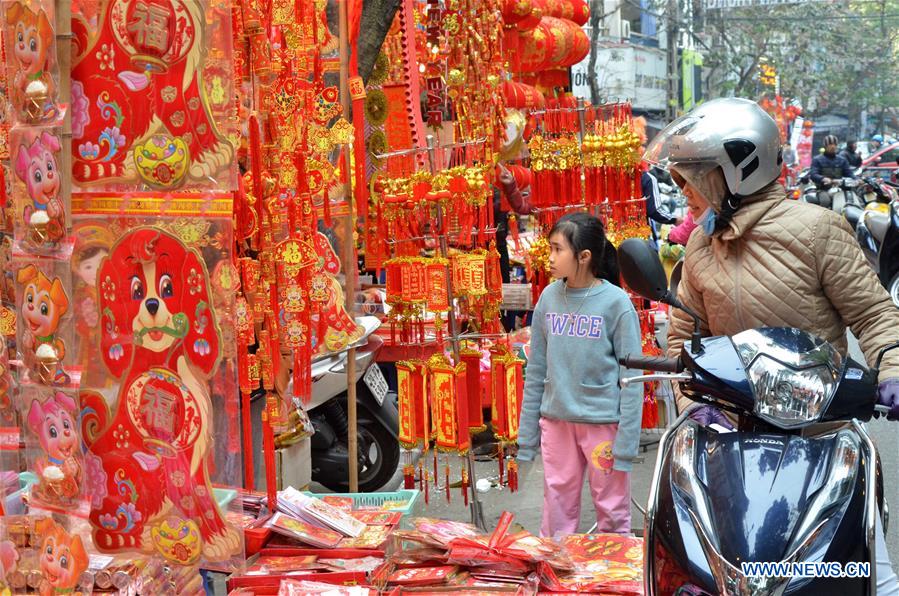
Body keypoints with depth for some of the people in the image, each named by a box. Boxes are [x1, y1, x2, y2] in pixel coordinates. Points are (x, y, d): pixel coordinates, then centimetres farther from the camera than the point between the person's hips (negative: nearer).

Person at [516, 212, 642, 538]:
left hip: (603, 421, -4)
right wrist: (527, 433, 8)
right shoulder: (549, 298, 3)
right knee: (556, 511, 10)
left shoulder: (616, 303, -9)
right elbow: (536, 370, 9)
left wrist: (626, 442, -11)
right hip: (556, 420, 4)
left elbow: (631, 377, -8)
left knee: (612, 511, 7)